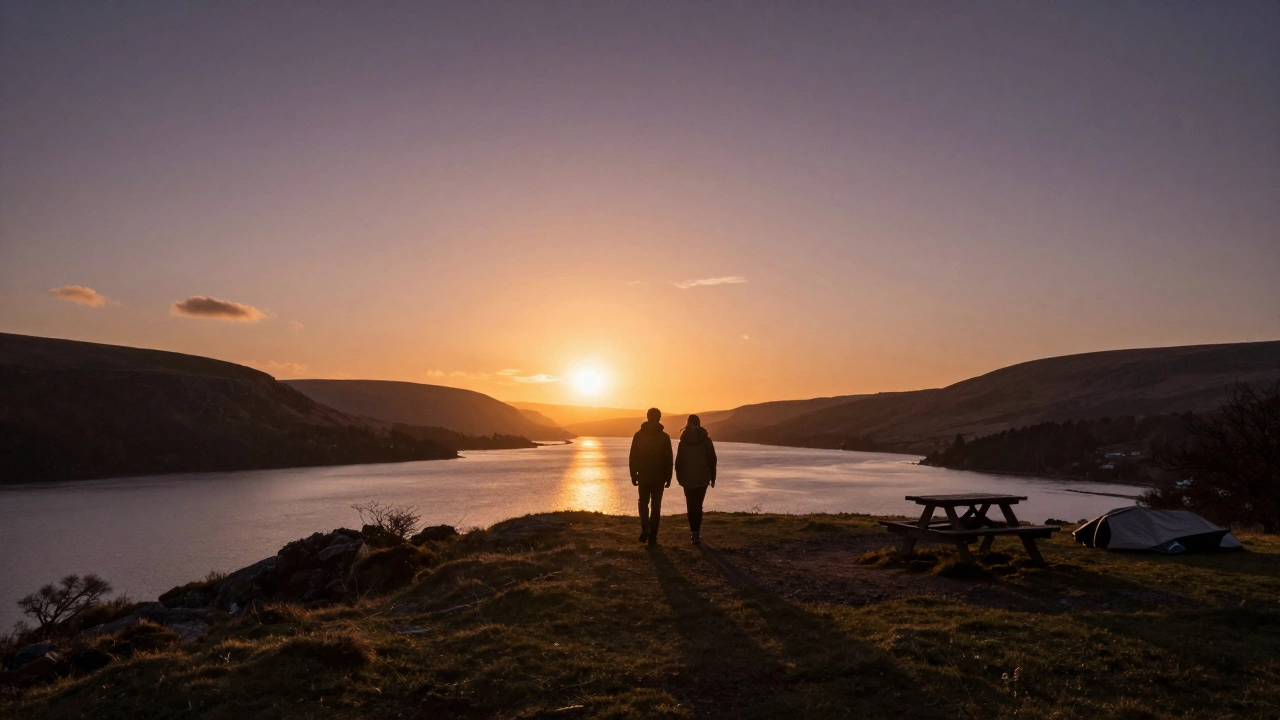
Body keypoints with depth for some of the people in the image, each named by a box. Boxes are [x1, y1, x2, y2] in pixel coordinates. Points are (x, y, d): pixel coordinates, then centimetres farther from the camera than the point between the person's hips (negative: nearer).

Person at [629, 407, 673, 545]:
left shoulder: (639, 435, -2)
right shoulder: (664, 437, -4)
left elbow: (633, 457, -1)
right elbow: (668, 460, -2)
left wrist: (633, 475, 5)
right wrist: (668, 478, 5)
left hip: (643, 476, 0)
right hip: (659, 477, 0)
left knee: (643, 502, 15)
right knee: (656, 506, 8)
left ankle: (645, 529, -5)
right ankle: (652, 536, 7)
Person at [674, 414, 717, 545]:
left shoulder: (684, 441, -3)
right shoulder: (706, 440, -2)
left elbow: (679, 460, -2)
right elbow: (712, 460, 0)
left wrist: (679, 476, 8)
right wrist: (712, 477, 7)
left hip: (688, 479, 0)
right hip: (702, 478, 0)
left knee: (691, 505, 10)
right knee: (698, 505, 5)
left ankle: (694, 532, 4)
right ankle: (696, 532, -6)